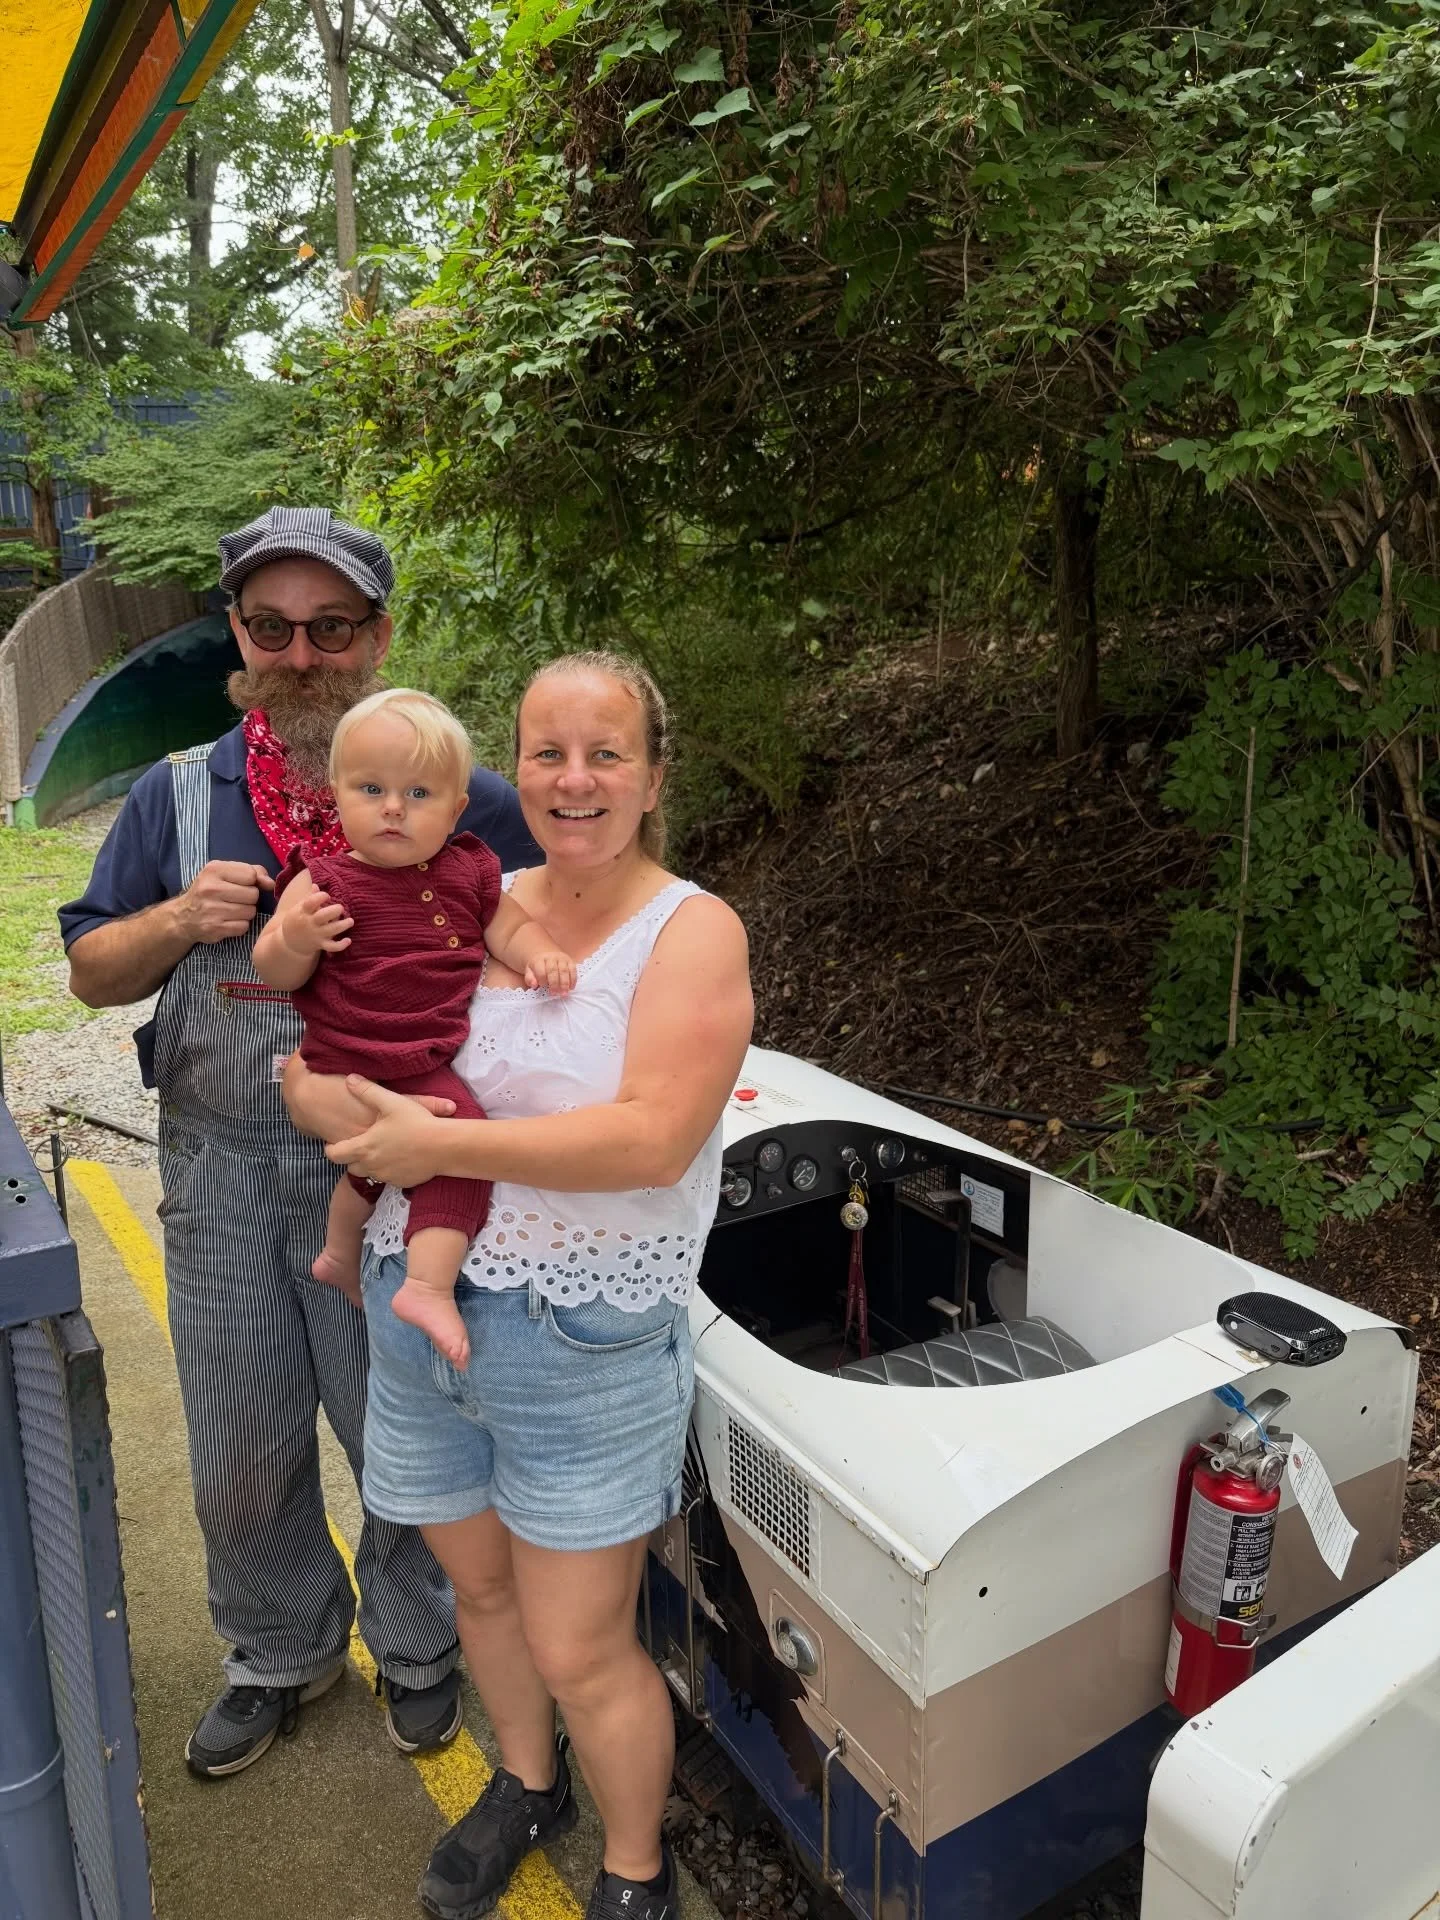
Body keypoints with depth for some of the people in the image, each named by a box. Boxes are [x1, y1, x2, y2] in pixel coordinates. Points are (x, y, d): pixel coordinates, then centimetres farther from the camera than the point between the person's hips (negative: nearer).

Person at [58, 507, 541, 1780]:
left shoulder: (459, 796, -4)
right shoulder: (179, 796, 4)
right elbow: (93, 973, 8)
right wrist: (177, 922, -13)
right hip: (223, 1177, 3)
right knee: (238, 1460, 17)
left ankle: (417, 1648, 42)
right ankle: (282, 1653, 45)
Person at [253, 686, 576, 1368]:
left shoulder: (467, 872, 5)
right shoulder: (324, 881, -6)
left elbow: (508, 925, 16)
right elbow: (273, 972, -3)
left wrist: (540, 954, -5)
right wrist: (293, 942, -25)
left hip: (430, 1064, 6)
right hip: (348, 1066, -5)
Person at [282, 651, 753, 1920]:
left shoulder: (691, 932, -12)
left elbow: (653, 1139, -24)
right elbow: (314, 1069, 7)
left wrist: (442, 1144, -20)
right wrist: (377, 1127, -14)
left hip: (585, 1348, -5)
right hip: (418, 1319, 5)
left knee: (581, 1652, 8)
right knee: (480, 1586, 25)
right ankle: (527, 1782, 55)